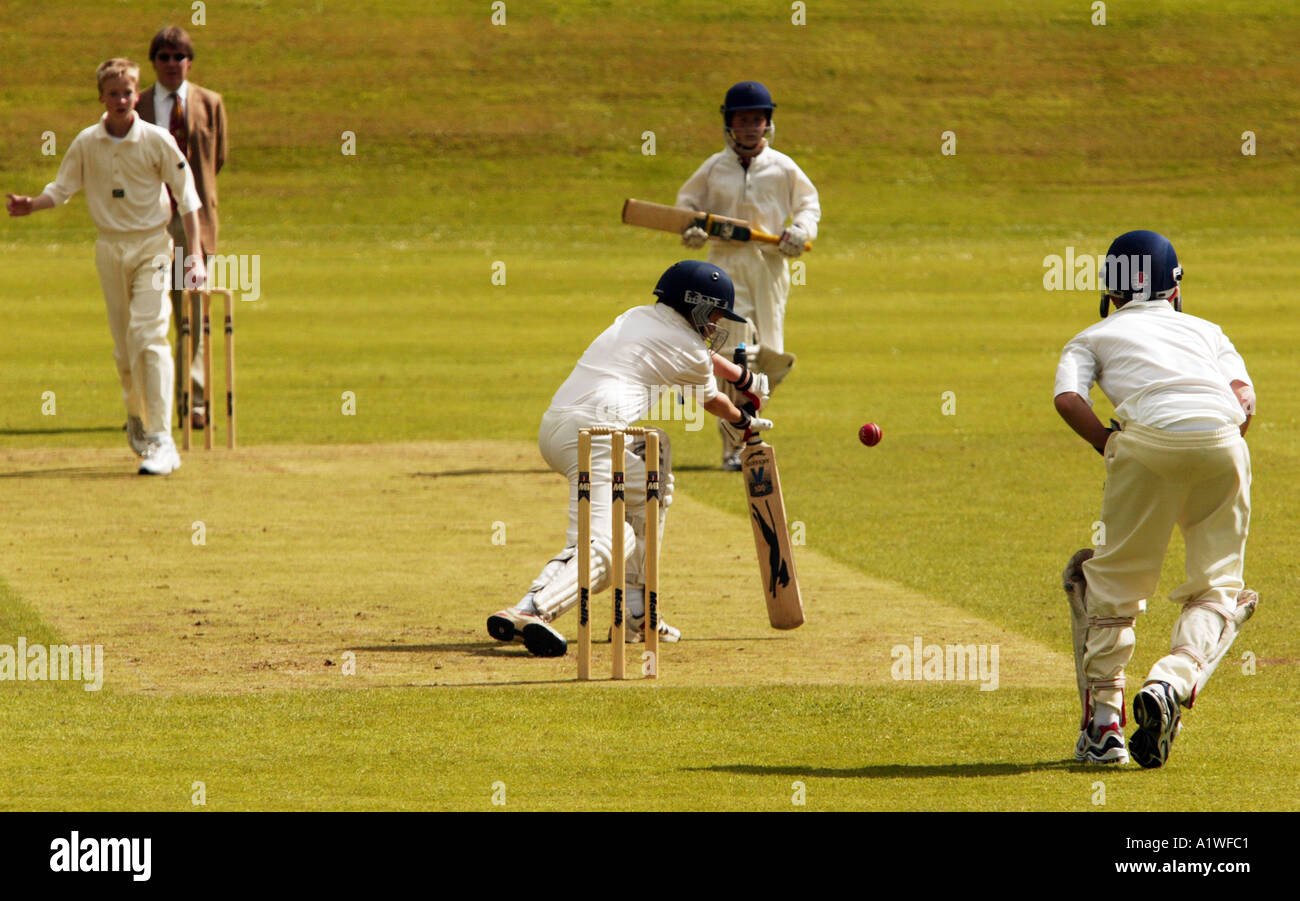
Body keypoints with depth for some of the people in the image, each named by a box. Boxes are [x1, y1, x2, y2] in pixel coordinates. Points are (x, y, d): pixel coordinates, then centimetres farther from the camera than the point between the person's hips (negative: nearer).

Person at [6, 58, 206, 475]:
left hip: (151, 245, -3)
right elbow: (62, 188, 9)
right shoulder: (86, 143, 0)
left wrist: (196, 254, -9)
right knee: (122, 345, 9)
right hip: (109, 249, 3)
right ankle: (136, 416, 34)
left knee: (148, 336, -16)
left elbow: (186, 197, -4)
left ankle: (160, 439, -19)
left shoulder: (156, 140, -8)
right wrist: (30, 205, -11)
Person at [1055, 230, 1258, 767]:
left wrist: (1108, 444, 11)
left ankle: (1103, 725, 9)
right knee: (1216, 587, 11)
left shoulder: (1096, 336, 28)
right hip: (1224, 441, 2)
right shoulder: (1205, 331, 33)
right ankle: (1174, 683, -15)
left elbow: (1068, 399, 6)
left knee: (1112, 579, 12)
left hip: (1149, 437, -2)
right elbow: (1244, 397, 14)